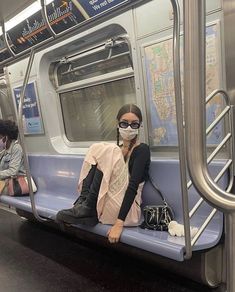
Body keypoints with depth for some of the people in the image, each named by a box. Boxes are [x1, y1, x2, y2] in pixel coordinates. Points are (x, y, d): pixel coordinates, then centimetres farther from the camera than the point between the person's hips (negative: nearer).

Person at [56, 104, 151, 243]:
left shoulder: (142, 150, -8)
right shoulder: (116, 149, 12)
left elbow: (133, 186, -19)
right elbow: (105, 180, 11)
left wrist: (119, 223, -25)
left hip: (127, 210, -6)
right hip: (107, 207, 6)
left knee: (108, 151, -20)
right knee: (97, 148, -2)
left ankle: (87, 207, -16)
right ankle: (83, 203, -15)